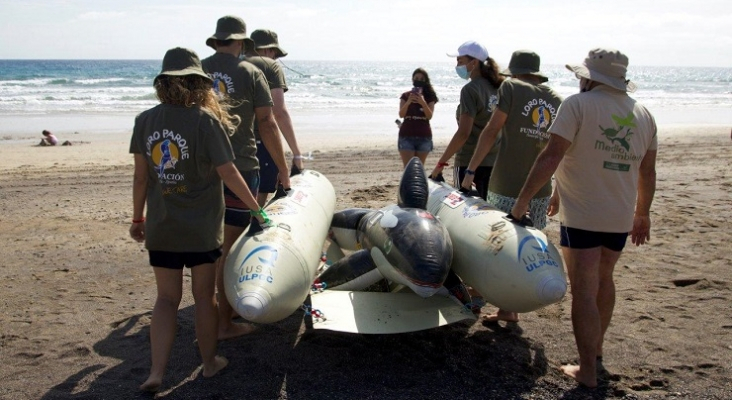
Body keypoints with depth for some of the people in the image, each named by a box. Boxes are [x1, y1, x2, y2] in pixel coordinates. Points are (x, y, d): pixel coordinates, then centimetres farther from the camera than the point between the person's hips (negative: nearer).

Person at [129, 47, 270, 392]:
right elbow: (228, 173, -13)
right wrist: (257, 209, -2)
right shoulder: (205, 120, -13)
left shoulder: (145, 120, -1)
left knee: (166, 298, 12)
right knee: (204, 295, 12)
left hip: (160, 229, 3)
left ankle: (156, 372, 5)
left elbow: (140, 177, 3)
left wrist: (137, 218, 15)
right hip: (201, 229, -3)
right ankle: (210, 362, 27)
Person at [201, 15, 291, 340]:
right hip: (240, 169, -4)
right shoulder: (250, 72, -4)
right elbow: (266, 123, -7)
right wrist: (282, 167, 2)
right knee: (230, 246, 1)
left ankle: (212, 305, 32)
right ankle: (224, 322, 7)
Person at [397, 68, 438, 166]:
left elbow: (430, 116, -7)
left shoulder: (429, 97, 6)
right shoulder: (406, 96, 5)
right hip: (407, 136, -1)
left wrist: (423, 102, -23)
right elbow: (401, 115, -6)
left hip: (424, 136, 1)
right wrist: (408, 102, -23)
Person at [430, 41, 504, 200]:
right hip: (494, 162, 7)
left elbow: (463, 133, -20)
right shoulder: (496, 87, 9)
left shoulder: (470, 90, -13)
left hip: (469, 163, -7)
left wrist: (441, 163, -17)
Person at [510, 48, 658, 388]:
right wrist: (643, 213, 24)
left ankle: (588, 371, 5)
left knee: (583, 291, 0)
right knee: (603, 278, 24)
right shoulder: (642, 114, 7)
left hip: (581, 216, -6)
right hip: (621, 217, 7)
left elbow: (551, 157, -20)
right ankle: (596, 348, 41)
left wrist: (522, 200, -15)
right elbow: (647, 172, 13)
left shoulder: (578, 105, -12)